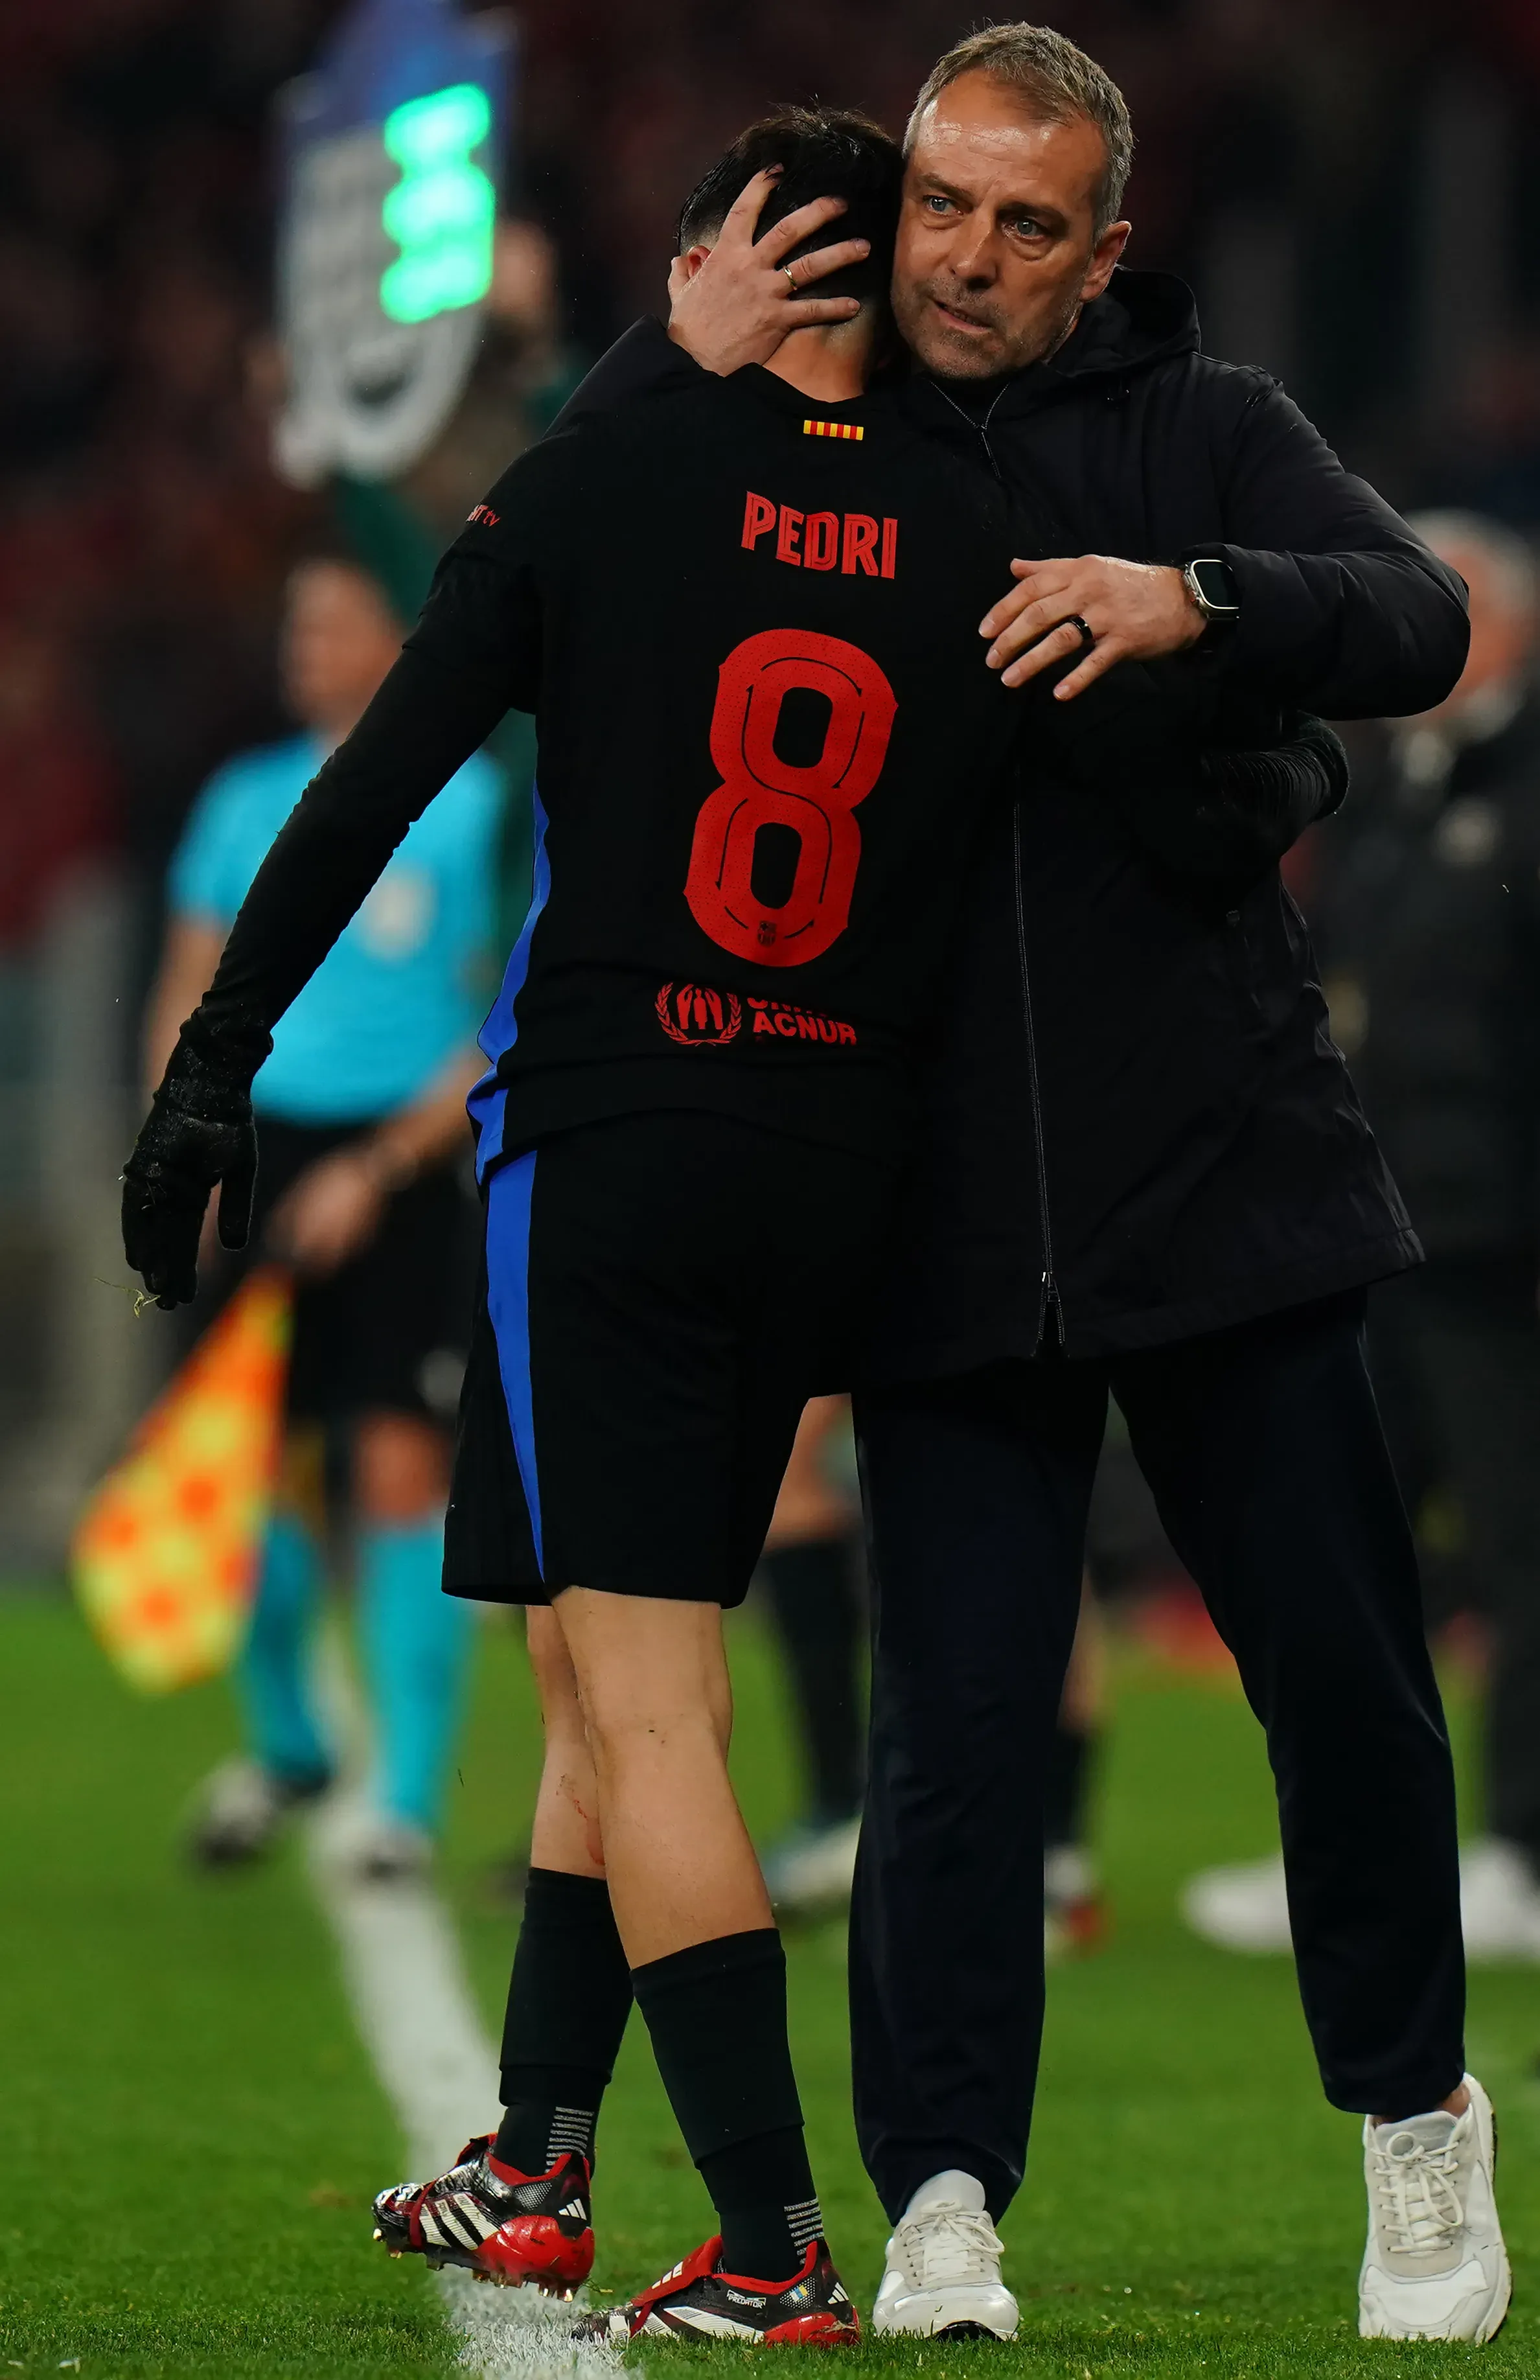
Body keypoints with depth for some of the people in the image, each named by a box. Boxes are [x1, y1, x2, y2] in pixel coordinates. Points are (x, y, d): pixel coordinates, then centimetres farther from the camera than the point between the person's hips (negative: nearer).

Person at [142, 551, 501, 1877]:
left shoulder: (474, 807, -2)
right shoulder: (248, 802, 11)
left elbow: (504, 1026, -5)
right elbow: (188, 999, 15)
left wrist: (375, 1170, -12)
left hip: (406, 1161, -4)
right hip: (263, 1152, 4)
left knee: (403, 1468, -11)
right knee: (262, 1466, 5)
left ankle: (408, 1796, -7)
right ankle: (284, 1745, 25)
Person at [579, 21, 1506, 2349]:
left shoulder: (1205, 430, 6)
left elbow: (1419, 623, -8)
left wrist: (1196, 602, -28)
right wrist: (668, 373, -10)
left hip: (1225, 1174, 0)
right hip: (946, 1227, 0)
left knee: (1341, 1674, 4)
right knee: (953, 1722, -3)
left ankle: (1417, 2120, 22)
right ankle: (941, 2197, 2)